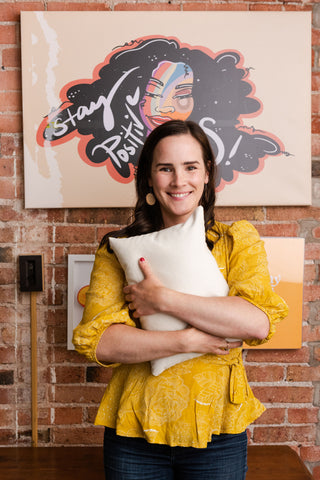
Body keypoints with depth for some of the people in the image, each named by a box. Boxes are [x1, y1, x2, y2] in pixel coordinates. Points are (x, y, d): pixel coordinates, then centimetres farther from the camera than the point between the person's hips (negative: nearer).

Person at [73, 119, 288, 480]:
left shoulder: (238, 240, 0)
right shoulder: (119, 248, 0)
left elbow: (258, 322, -16)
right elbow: (97, 341, -9)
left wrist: (162, 300, -18)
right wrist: (186, 341, -18)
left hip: (216, 431, 0)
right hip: (135, 431, 1)